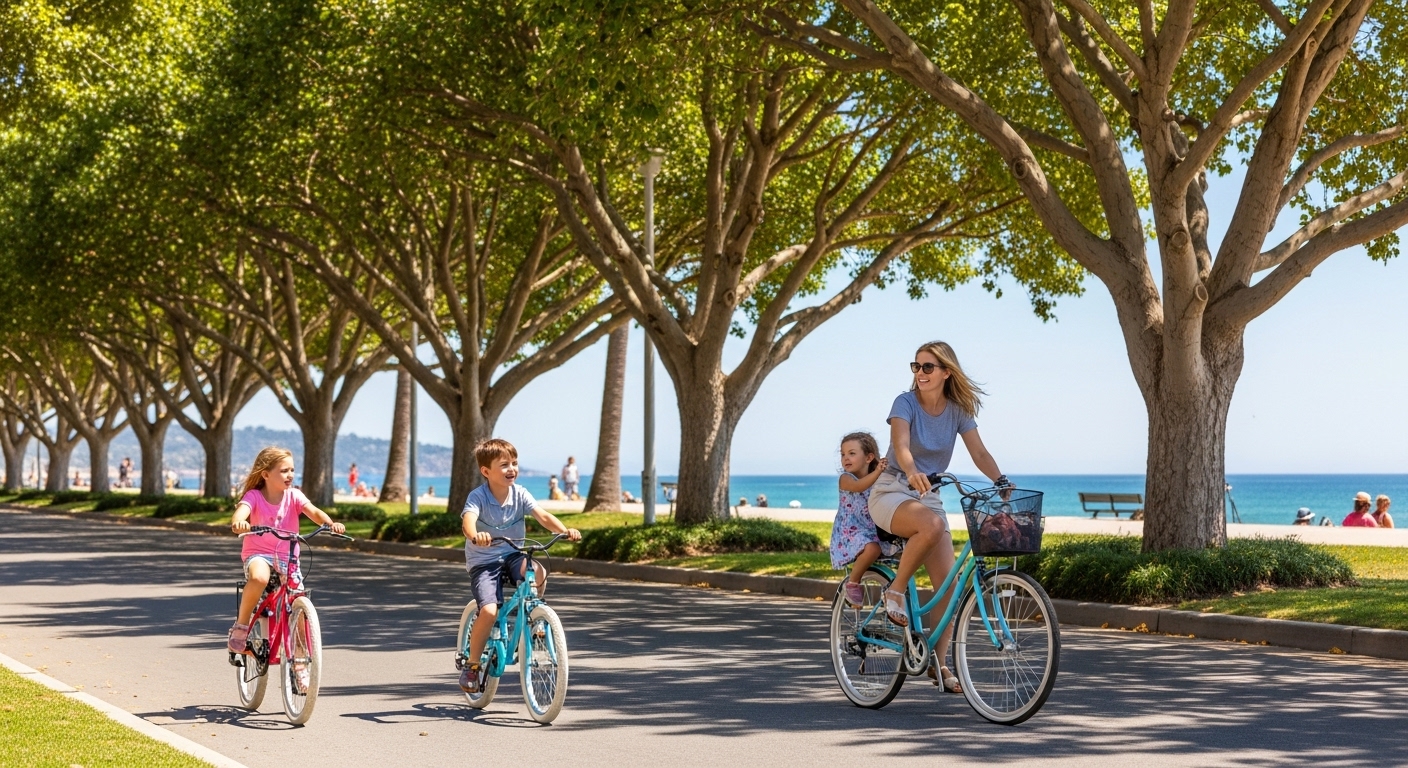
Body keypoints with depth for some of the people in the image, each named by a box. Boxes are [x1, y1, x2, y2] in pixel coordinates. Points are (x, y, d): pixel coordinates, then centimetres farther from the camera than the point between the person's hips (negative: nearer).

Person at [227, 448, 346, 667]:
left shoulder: (294, 496, -1)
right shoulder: (254, 496, -7)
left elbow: (314, 512, -17)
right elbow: (241, 510, -27)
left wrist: (330, 523, -38)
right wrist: (238, 522, -52)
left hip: (286, 556, 3)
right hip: (258, 554, -3)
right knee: (259, 578, -38)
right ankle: (241, 625, -16)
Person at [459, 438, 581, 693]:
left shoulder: (520, 494, -4)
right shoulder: (478, 497, -15)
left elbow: (542, 516, -16)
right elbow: (468, 519, -34)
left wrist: (565, 530, -35)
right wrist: (475, 536, -58)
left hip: (512, 556, 3)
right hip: (483, 561, -3)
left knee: (538, 571, -31)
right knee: (489, 611, -24)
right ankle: (472, 665, -2)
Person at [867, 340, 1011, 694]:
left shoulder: (958, 410, 1)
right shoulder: (905, 403, -11)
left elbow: (979, 453, -6)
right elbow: (901, 446, -28)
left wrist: (1001, 480, -26)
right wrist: (913, 473, -49)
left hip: (929, 497, 5)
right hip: (892, 493, -5)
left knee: (948, 582, -8)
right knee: (933, 525, -39)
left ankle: (937, 663, 2)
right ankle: (895, 591, -18)